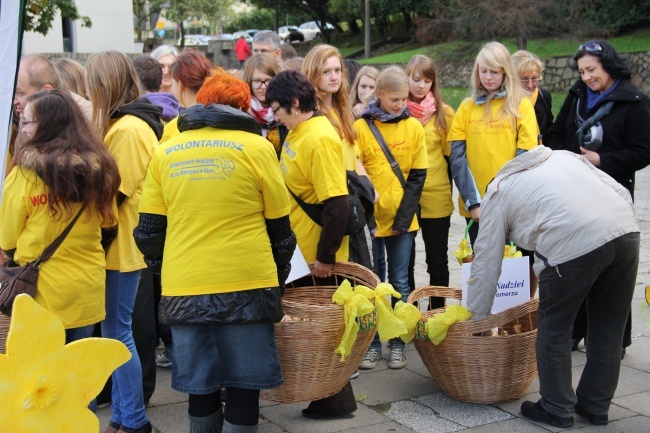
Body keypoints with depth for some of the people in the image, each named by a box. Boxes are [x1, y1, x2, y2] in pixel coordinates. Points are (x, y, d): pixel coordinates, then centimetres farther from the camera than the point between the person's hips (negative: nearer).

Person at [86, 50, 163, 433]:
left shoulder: (127, 128, -17)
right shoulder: (126, 123, 12)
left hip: (123, 246, -9)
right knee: (114, 331, 15)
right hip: (120, 244, 9)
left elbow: (112, 192, -19)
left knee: (117, 332, -1)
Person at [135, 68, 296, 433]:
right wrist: (280, 280, 16)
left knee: (202, 389, 13)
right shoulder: (257, 147, -1)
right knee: (243, 388, 6)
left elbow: (150, 229, 9)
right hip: (245, 286, -3)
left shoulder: (165, 153, 7)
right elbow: (279, 227, 4)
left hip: (183, 289, 3)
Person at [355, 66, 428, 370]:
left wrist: (403, 218, -6)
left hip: (403, 219, 2)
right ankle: (372, 343, 15)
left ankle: (398, 343, 17)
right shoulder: (361, 128, -4)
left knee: (400, 283, 8)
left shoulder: (413, 127, 2)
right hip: (370, 219, -1)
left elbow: (417, 177, 1)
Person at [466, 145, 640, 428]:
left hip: (574, 244, -6)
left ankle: (556, 410, 27)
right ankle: (595, 406, 35)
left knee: (554, 329, 15)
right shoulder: (562, 156, 32)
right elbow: (622, 193, 20)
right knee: (608, 330, 19)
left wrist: (477, 320, 26)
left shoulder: (498, 192, 19)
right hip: (626, 232, 6)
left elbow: (486, 262, 18)